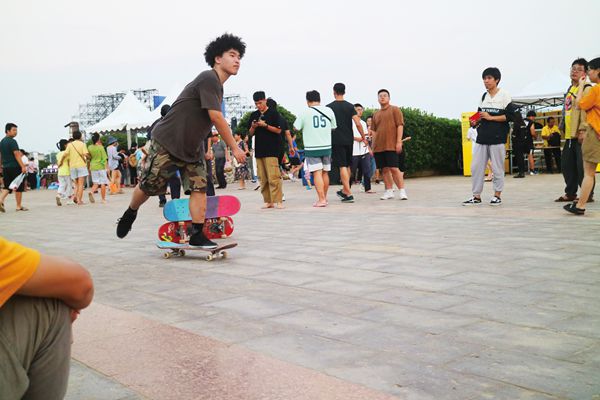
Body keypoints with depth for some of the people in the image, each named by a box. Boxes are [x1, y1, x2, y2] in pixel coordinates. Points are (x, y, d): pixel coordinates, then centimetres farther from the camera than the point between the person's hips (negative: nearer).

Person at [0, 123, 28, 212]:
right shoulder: (12, 141, -12)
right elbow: (16, 154, -19)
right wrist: (23, 166, -22)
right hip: (15, 167, -8)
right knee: (19, 187, 1)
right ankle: (19, 206, 5)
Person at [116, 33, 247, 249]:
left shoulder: (217, 85, 10)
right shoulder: (209, 79, -19)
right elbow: (216, 118, -25)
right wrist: (234, 148, -19)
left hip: (191, 147, 8)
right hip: (167, 142, -8)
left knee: (200, 187, -5)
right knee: (149, 186, 4)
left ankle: (197, 235, -3)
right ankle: (130, 213, 31)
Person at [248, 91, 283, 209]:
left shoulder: (273, 113, 1)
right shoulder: (254, 115, 15)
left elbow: (278, 130, -4)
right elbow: (251, 133, 17)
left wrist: (265, 125, -15)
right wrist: (253, 127, -4)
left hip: (271, 150, -5)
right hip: (259, 149, 5)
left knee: (273, 177, -12)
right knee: (263, 179, 4)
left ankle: (278, 201, -10)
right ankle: (268, 201, 9)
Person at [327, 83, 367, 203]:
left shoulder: (329, 107, -4)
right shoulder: (350, 106, 2)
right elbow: (358, 123, -5)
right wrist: (363, 137, 5)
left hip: (336, 140, -3)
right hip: (349, 139, 3)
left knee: (342, 166, -5)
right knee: (347, 165, 16)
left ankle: (349, 194, -10)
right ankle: (344, 191, 27)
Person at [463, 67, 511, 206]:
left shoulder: (504, 95, -3)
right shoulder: (484, 96, 14)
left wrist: (491, 117, -16)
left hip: (497, 137, -6)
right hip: (482, 137, 6)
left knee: (497, 168, 2)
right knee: (476, 167, 3)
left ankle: (497, 195, 13)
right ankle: (476, 196, 9)